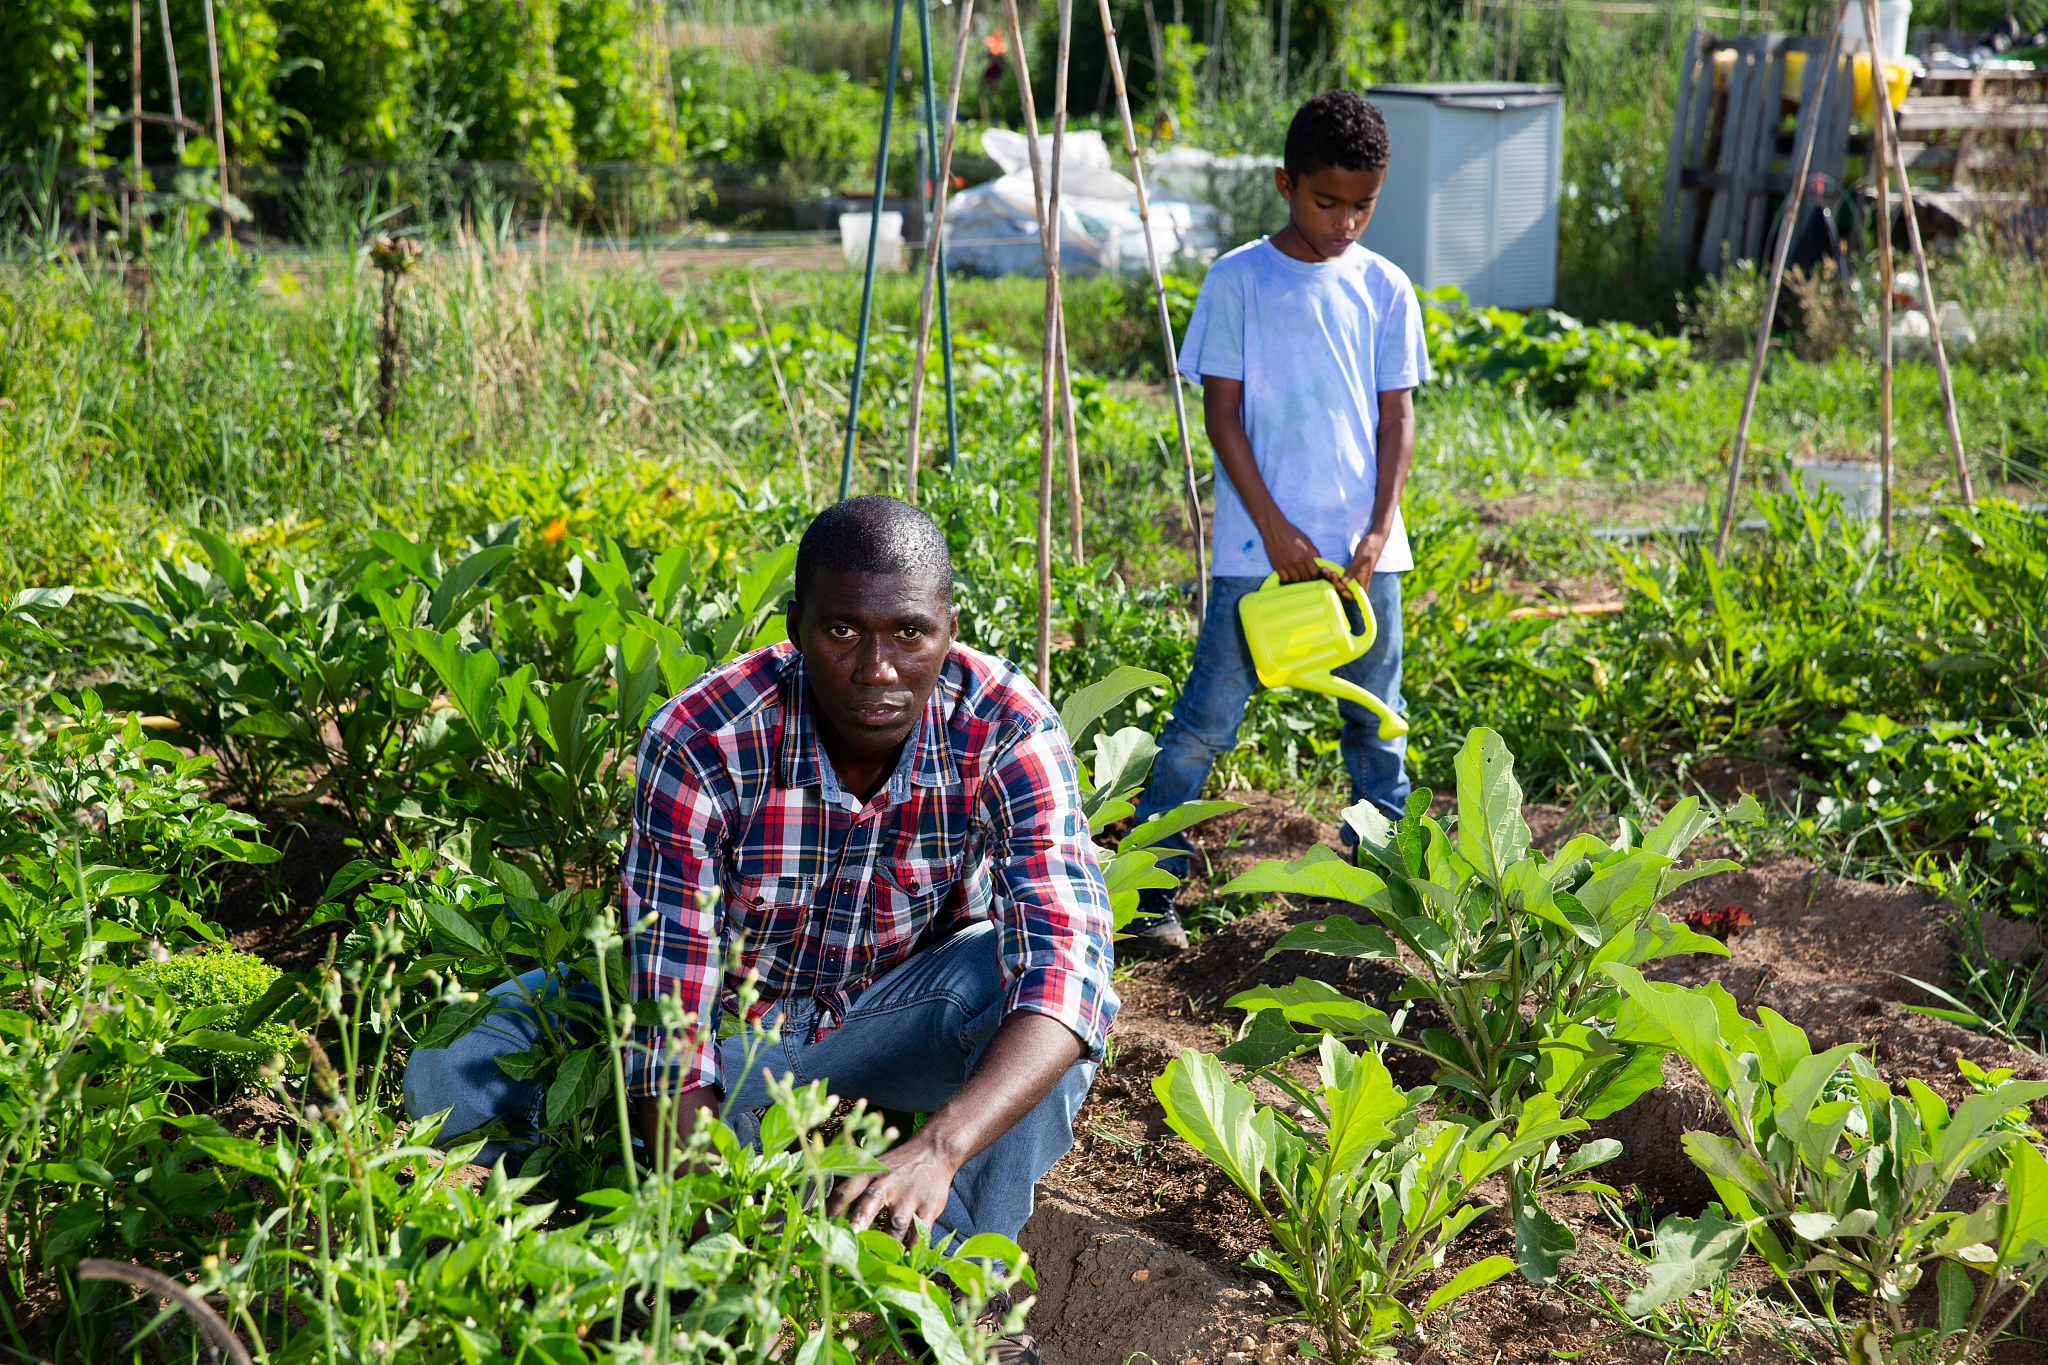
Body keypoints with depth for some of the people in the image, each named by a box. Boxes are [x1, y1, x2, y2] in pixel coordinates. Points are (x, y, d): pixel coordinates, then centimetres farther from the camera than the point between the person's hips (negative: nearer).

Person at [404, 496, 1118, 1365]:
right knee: (449, 1079, -21)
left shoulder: (1008, 730, -27)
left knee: (1043, 981, -33)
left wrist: (938, 1148, -55)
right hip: (733, 1013, 0)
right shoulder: (700, 745, -29)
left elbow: (1068, 961, -39)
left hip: (893, 1012, 0)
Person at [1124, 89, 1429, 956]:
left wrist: (1379, 528, -6)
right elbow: (1221, 412, -5)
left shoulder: (1384, 289, 6)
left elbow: (1396, 415, 7)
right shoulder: (1238, 280, -4)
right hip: (1260, 544, -3)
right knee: (1208, 715, -4)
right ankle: (1145, 888, 2)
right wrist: (1275, 527, -11)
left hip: (1364, 547, 4)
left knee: (1376, 717, 11)